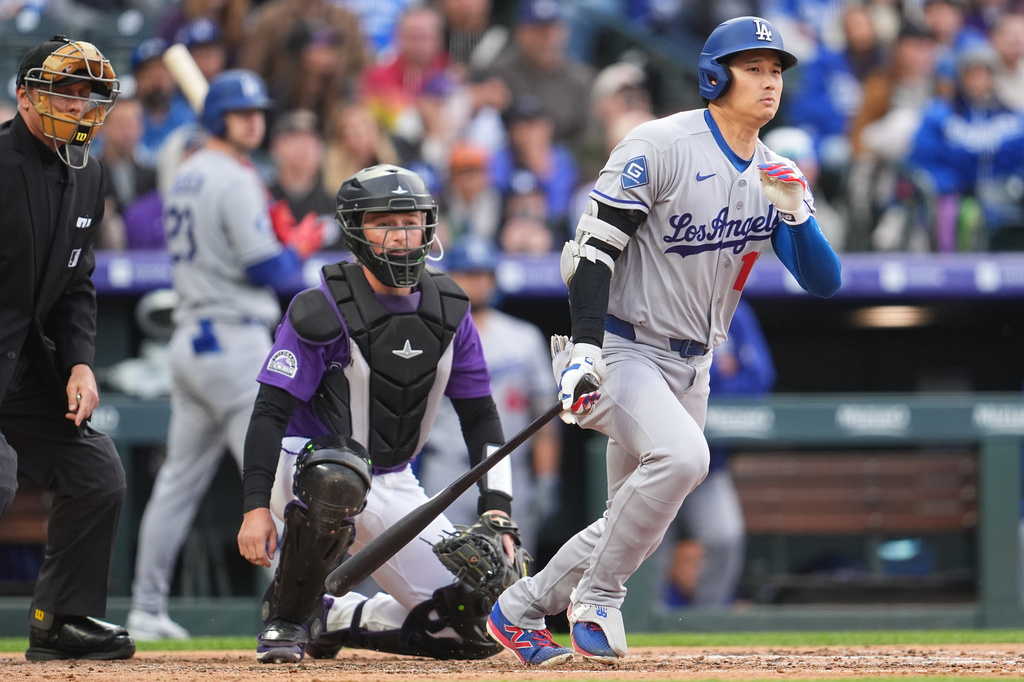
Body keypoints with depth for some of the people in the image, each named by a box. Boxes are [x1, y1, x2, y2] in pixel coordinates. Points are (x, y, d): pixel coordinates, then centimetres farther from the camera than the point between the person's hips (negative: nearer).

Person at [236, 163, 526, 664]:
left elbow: (481, 417, 7)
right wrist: (256, 507, -27)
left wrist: (497, 511, -5)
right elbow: (271, 412, -17)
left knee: (471, 624, -7)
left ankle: (333, 620, 16)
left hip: (393, 489, 5)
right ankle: (286, 617, -20)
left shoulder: (450, 313, 1)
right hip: (307, 467, -5)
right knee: (340, 478, -44)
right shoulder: (322, 310, -15)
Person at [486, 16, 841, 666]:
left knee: (637, 523, 9)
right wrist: (584, 348, -25)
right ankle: (597, 598, -15)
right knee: (681, 455, -31)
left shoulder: (780, 178, 5)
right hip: (618, 350, -7)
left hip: (689, 367, 7)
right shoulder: (661, 147, -14)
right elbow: (594, 246, -15)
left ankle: (520, 612, 27)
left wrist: (794, 215, -21)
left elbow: (824, 281, -2)